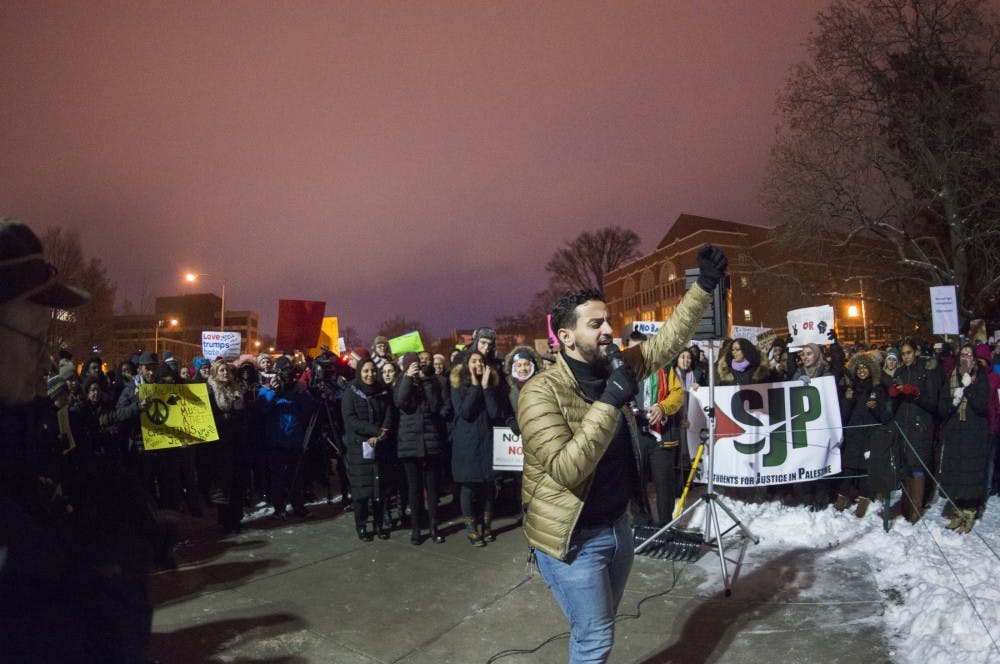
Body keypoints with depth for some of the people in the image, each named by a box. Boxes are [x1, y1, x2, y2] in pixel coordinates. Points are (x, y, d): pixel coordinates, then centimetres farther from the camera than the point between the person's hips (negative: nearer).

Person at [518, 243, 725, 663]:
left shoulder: (613, 370, -1)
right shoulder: (540, 392, -24)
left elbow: (667, 342, 3)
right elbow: (567, 470, -32)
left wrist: (705, 286, -6)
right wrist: (609, 402, -36)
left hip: (617, 524, 7)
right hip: (572, 537, -7)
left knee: (598, 629, 23)